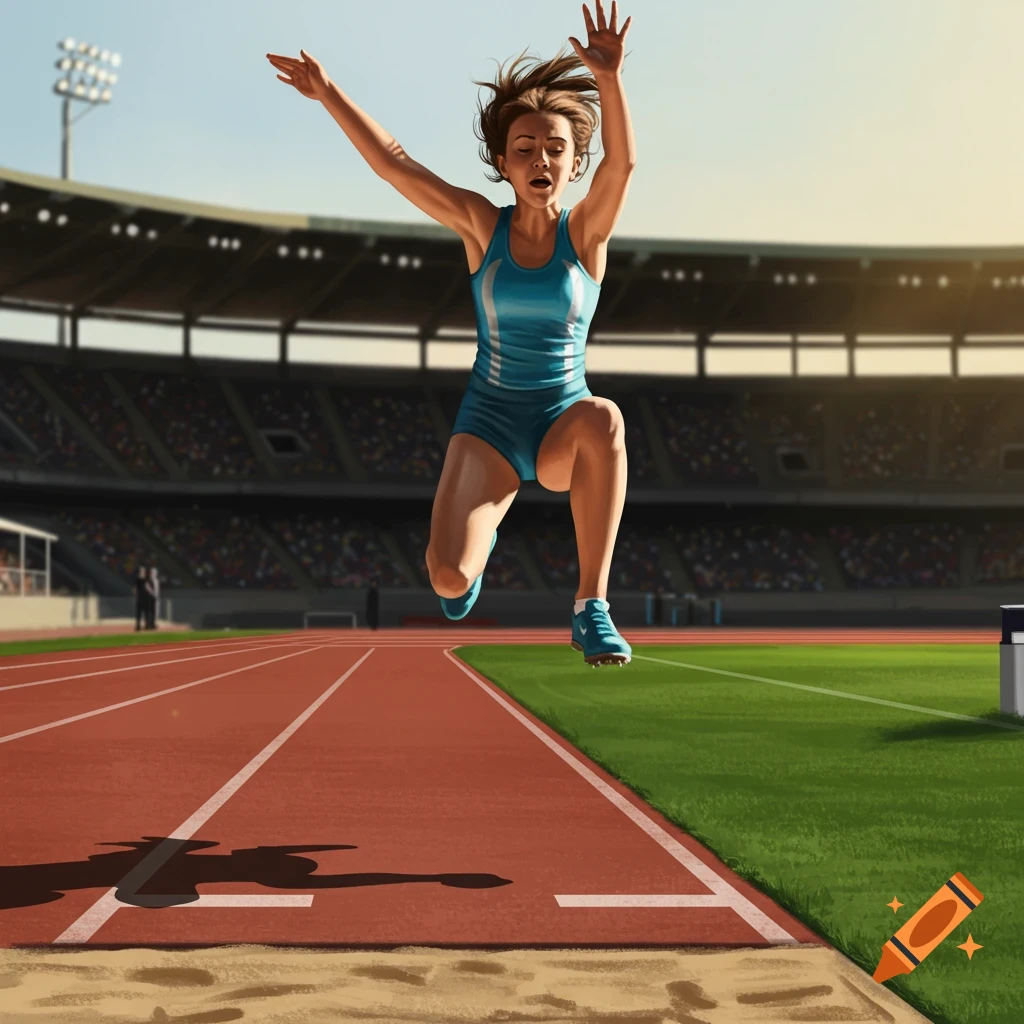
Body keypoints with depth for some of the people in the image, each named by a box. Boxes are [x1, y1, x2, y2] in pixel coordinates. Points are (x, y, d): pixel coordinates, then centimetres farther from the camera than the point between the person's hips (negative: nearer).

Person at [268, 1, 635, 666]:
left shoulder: (587, 232, -5)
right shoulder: (483, 226, -1)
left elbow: (623, 162, -24)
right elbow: (393, 163, -3)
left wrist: (609, 77, -39)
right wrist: (329, 94, -8)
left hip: (563, 431, -1)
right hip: (489, 426, 1)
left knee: (603, 419, -40)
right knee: (449, 579, -21)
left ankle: (592, 608, -29)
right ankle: (479, 542, 23)